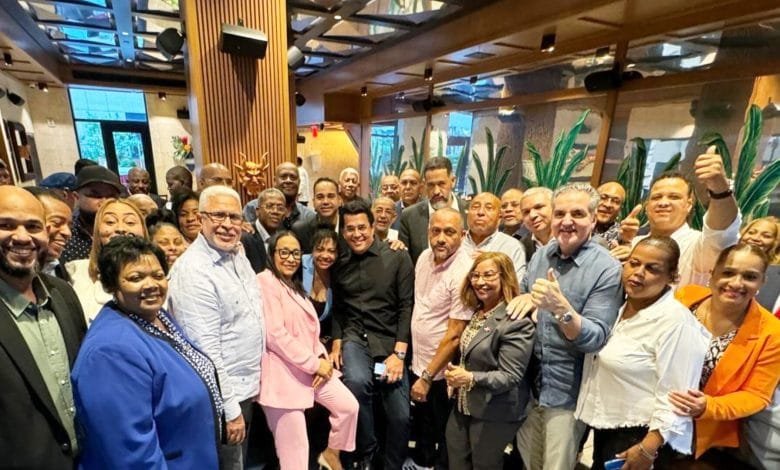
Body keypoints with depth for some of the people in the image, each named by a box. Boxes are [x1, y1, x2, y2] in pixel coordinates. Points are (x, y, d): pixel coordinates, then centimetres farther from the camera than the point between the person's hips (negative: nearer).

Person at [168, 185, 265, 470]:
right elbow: (205, 350, -24)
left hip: (246, 388, 8)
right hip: (222, 398, -8)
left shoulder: (238, 256, 2)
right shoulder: (193, 271, -24)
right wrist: (230, 410, -19)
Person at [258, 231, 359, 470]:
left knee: (349, 406, 7)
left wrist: (322, 357, -1)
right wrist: (314, 363, -16)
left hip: (311, 367, 8)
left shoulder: (294, 285, 16)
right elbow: (275, 334, -21)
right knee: (295, 449, 1)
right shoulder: (265, 282, -13)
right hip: (283, 372, -8)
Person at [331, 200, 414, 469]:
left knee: (400, 416, -2)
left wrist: (399, 353, -12)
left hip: (391, 341, -1)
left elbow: (406, 306, -7)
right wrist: (336, 344, 1)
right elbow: (337, 309, 14)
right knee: (356, 382, -29)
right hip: (355, 339, 1)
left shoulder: (398, 258, -3)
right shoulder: (341, 265, 7)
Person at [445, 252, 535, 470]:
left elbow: (510, 376, -24)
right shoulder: (475, 311, 3)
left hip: (493, 414, -7)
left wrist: (471, 378, -34)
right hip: (462, 407, 7)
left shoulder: (517, 322, -22)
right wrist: (455, 375, 3)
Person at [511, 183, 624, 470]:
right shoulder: (541, 255, -2)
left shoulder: (607, 269, -18)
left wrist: (561, 308, -39)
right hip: (529, 383, 5)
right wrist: (526, 297, -11)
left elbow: (596, 339, -22)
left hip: (567, 391, -5)